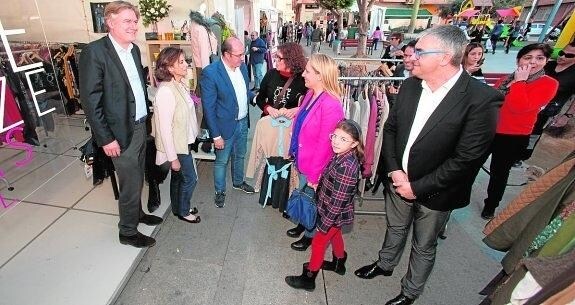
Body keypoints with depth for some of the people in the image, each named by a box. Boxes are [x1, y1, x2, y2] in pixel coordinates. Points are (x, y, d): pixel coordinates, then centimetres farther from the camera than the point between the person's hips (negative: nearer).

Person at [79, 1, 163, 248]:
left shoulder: (134, 49, 8)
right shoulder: (95, 51, -14)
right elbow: (90, 100, -16)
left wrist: (147, 119, 11)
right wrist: (106, 138, -16)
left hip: (140, 126, 7)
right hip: (121, 132, -7)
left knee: (137, 179, 21)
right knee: (131, 184, 4)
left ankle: (137, 213, 43)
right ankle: (128, 232, 25)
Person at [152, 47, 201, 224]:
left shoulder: (179, 84, 0)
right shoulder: (166, 91, -26)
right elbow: (165, 128, -24)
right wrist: (173, 157, -20)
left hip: (183, 141, 8)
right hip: (176, 145, -8)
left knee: (178, 177, 22)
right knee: (190, 178, 7)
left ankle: (178, 208, 42)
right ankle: (183, 212, 30)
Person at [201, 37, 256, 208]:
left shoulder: (242, 67, -2)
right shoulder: (210, 73, -22)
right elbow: (208, 107, -19)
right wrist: (216, 135, -17)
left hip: (243, 122, 6)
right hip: (226, 125, -6)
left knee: (239, 156, 24)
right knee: (222, 161, 13)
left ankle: (238, 182, 48)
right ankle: (220, 191, 35)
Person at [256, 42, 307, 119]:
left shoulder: (302, 79, -11)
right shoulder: (271, 74, 0)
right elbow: (259, 98, 7)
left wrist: (297, 110, -18)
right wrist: (268, 108, -10)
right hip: (269, 119, 2)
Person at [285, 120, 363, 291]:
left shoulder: (346, 166, -34)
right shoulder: (342, 156, -7)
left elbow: (338, 201, -29)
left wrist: (324, 224, -20)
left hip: (334, 214, -8)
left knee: (318, 242, 9)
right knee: (335, 235, 29)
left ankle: (308, 279, 31)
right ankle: (339, 263, 55)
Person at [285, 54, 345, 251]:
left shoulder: (330, 105, -28)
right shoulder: (310, 94, -3)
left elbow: (324, 145, -24)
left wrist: (314, 175, -17)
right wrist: (294, 152, 11)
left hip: (315, 165, -7)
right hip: (302, 159, 7)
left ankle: (310, 235, 41)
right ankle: (303, 224, 52)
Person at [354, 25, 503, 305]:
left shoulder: (482, 99, -22)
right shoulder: (410, 85, -6)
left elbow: (467, 158, -22)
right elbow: (390, 128, 1)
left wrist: (417, 187, -18)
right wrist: (394, 170, -10)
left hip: (435, 192, -4)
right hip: (399, 180, 5)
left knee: (423, 246, 18)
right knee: (395, 228, 27)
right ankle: (385, 264, 54)